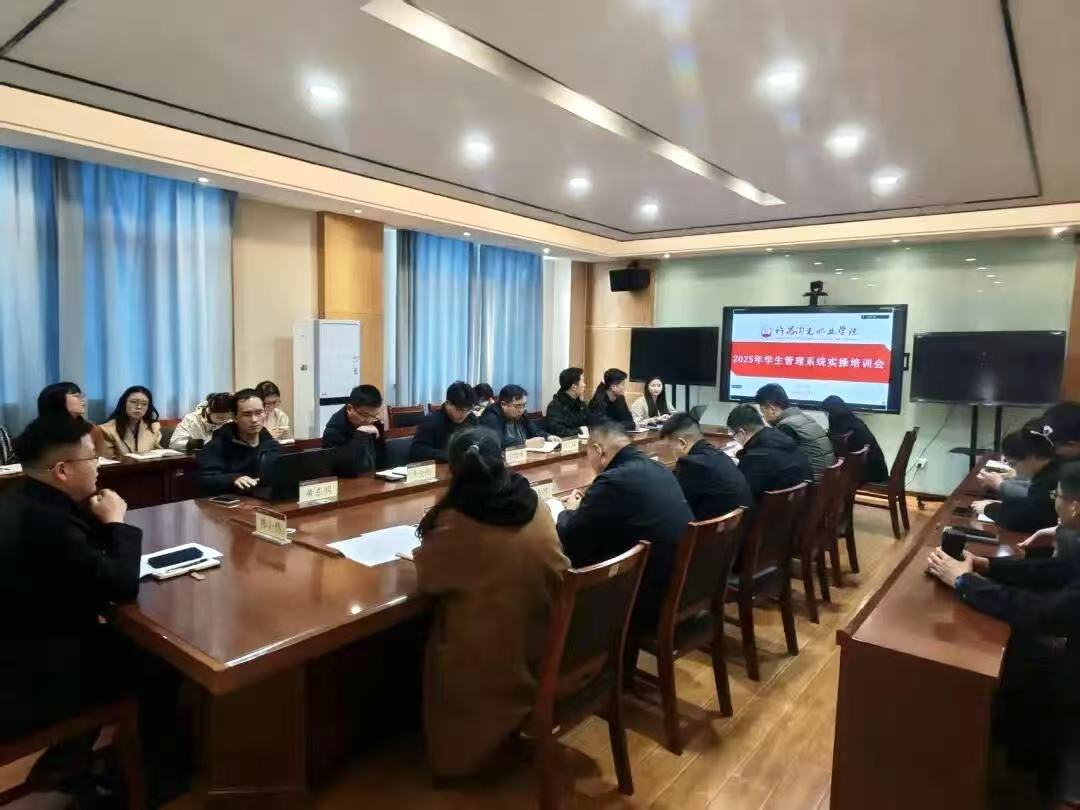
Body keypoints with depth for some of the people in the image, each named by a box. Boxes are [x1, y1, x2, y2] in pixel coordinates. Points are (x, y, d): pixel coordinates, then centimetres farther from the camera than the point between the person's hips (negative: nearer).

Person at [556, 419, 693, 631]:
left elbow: (568, 542, -10)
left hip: (652, 599, -8)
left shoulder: (612, 481, -20)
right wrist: (587, 505, 17)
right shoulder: (659, 469, 5)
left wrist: (571, 510, 10)